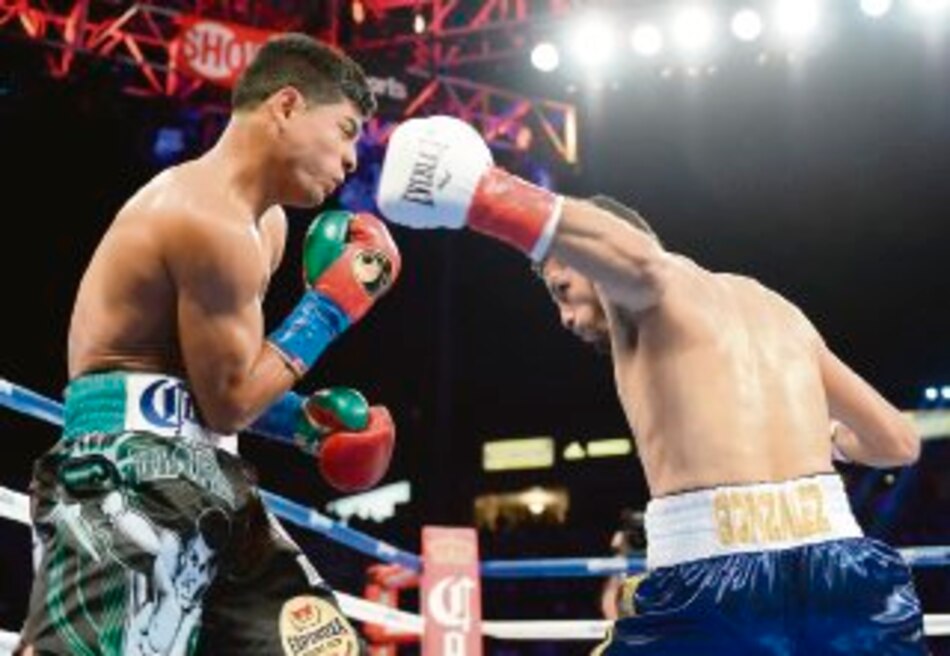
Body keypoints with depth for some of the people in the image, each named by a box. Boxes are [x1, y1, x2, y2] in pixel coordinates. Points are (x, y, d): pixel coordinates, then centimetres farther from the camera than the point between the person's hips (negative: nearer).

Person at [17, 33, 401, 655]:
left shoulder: (263, 223, 19)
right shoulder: (210, 218, -15)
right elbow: (226, 402, -13)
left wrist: (305, 423, 12)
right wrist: (330, 306, -6)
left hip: (206, 482, 11)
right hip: (132, 475, -11)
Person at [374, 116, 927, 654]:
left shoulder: (636, 291, 7)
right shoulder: (777, 308, 25)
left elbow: (637, 259, -20)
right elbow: (898, 442, 27)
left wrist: (488, 196, -26)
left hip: (718, 589, -5)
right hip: (850, 576, 5)